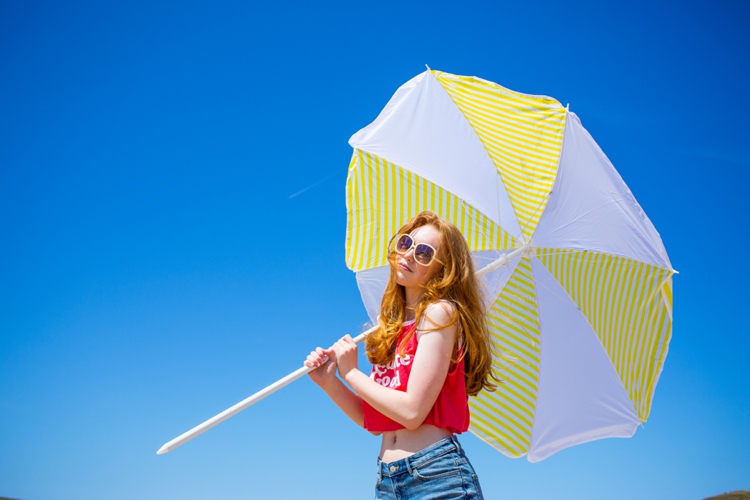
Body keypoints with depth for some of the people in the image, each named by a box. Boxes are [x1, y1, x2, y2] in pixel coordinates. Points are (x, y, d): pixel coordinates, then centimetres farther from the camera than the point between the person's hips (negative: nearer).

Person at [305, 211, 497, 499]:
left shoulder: (440, 312, -7)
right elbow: (375, 423, 12)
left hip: (435, 475, -6)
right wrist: (329, 382, 1)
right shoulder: (390, 329, 13)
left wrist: (351, 373, -6)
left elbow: (412, 411, -17)